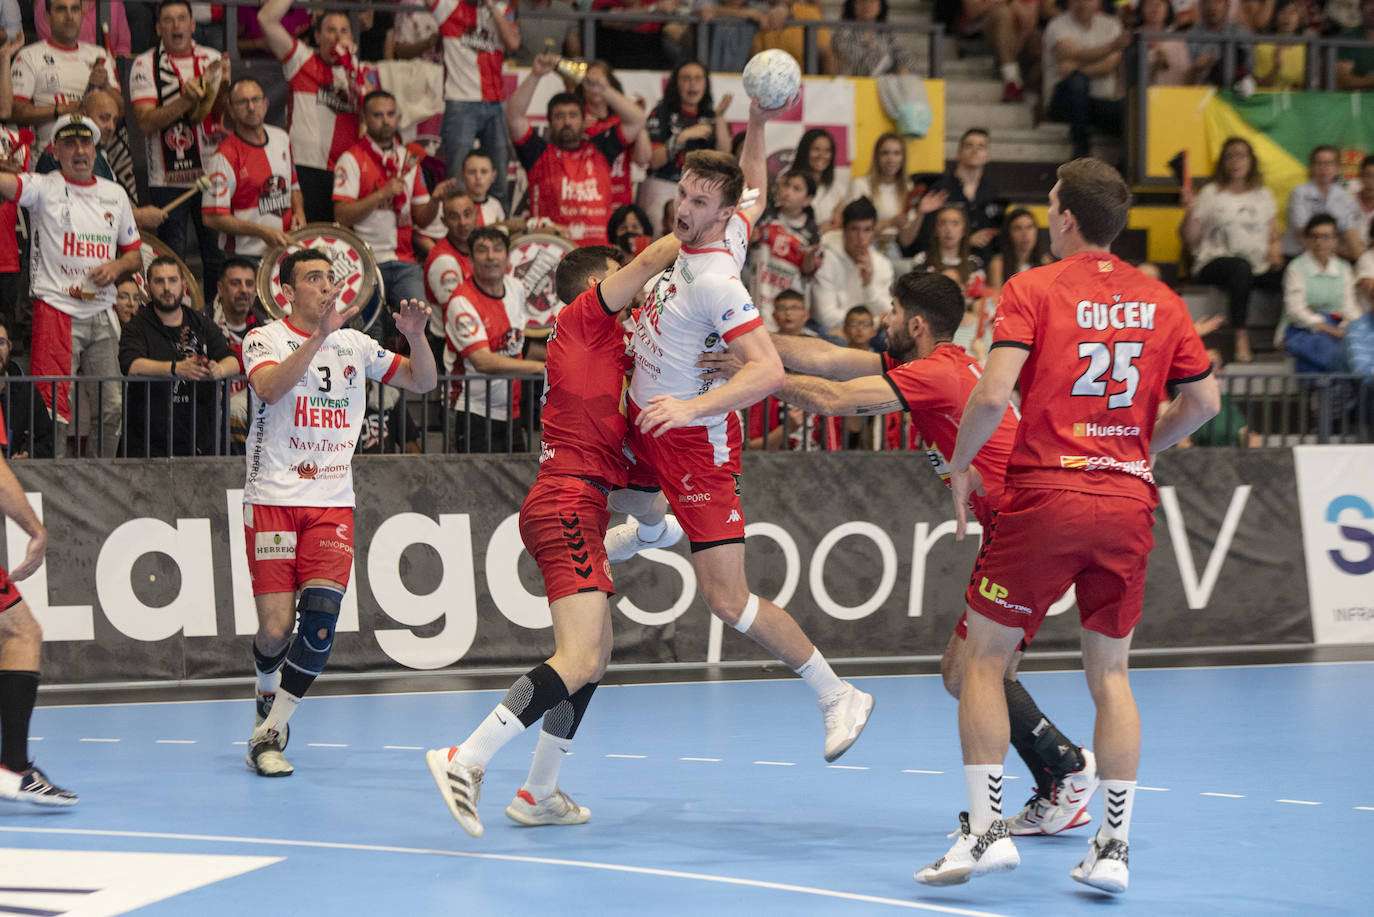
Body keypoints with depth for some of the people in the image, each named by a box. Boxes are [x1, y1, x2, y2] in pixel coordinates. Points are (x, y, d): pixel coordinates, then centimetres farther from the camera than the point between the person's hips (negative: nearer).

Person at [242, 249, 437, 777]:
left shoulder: (355, 345, 14)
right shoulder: (265, 339, 0)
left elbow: (422, 382, 16)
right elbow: (270, 388, -21)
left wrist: (416, 336, -4)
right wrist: (320, 334, -29)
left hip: (332, 504, 3)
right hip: (273, 499, -3)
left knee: (321, 615, -17)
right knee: (276, 629, -9)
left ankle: (269, 732, -6)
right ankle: (269, 700, 25)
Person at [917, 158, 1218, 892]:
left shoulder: (1032, 289, -5)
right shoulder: (1160, 301, 8)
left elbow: (993, 395, -15)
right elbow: (1203, 400, 12)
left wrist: (960, 466, 0)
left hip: (1045, 497, -4)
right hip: (1128, 501, 4)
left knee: (983, 658, 8)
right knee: (1110, 673, 12)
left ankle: (985, 829, 0)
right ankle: (1114, 847, 8)